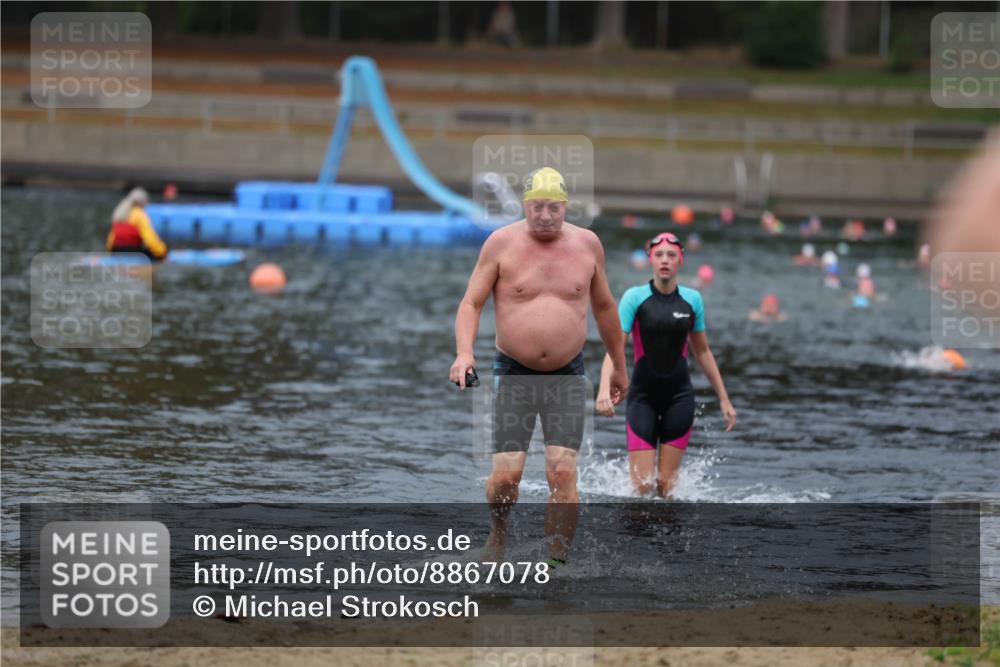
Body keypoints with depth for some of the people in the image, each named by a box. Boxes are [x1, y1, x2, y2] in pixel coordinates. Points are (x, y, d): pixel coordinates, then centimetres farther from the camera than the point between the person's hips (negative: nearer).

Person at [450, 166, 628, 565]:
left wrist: (618, 366, 23)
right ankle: (499, 530, 26)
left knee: (563, 472, -13)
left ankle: (557, 561, -7)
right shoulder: (502, 244, -3)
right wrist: (464, 353, -19)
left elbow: (603, 307, 18)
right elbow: (471, 303, -2)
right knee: (505, 475, -6)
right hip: (513, 374, -1)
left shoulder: (587, 244, 4)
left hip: (567, 376, 1)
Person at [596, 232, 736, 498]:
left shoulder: (692, 299, 3)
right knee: (642, 485, -7)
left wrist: (724, 399, 16)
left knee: (666, 483, -3)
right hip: (642, 396, -2)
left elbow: (703, 352, 14)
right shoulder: (635, 297, -6)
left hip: (679, 397, 2)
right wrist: (605, 389, -31)